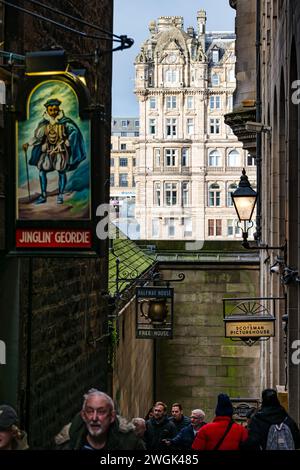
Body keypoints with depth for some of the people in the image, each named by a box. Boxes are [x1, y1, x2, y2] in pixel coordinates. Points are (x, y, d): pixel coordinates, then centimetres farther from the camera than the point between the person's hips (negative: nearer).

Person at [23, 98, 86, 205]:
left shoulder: (64, 121, -6)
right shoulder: (44, 123, 2)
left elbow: (74, 131, -6)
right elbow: (38, 137, 6)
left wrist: (68, 142, -14)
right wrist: (28, 144, -5)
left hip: (61, 149, -3)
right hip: (48, 150, 3)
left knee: (61, 171, -6)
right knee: (42, 170, -5)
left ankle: (60, 196, 7)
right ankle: (43, 196, 4)